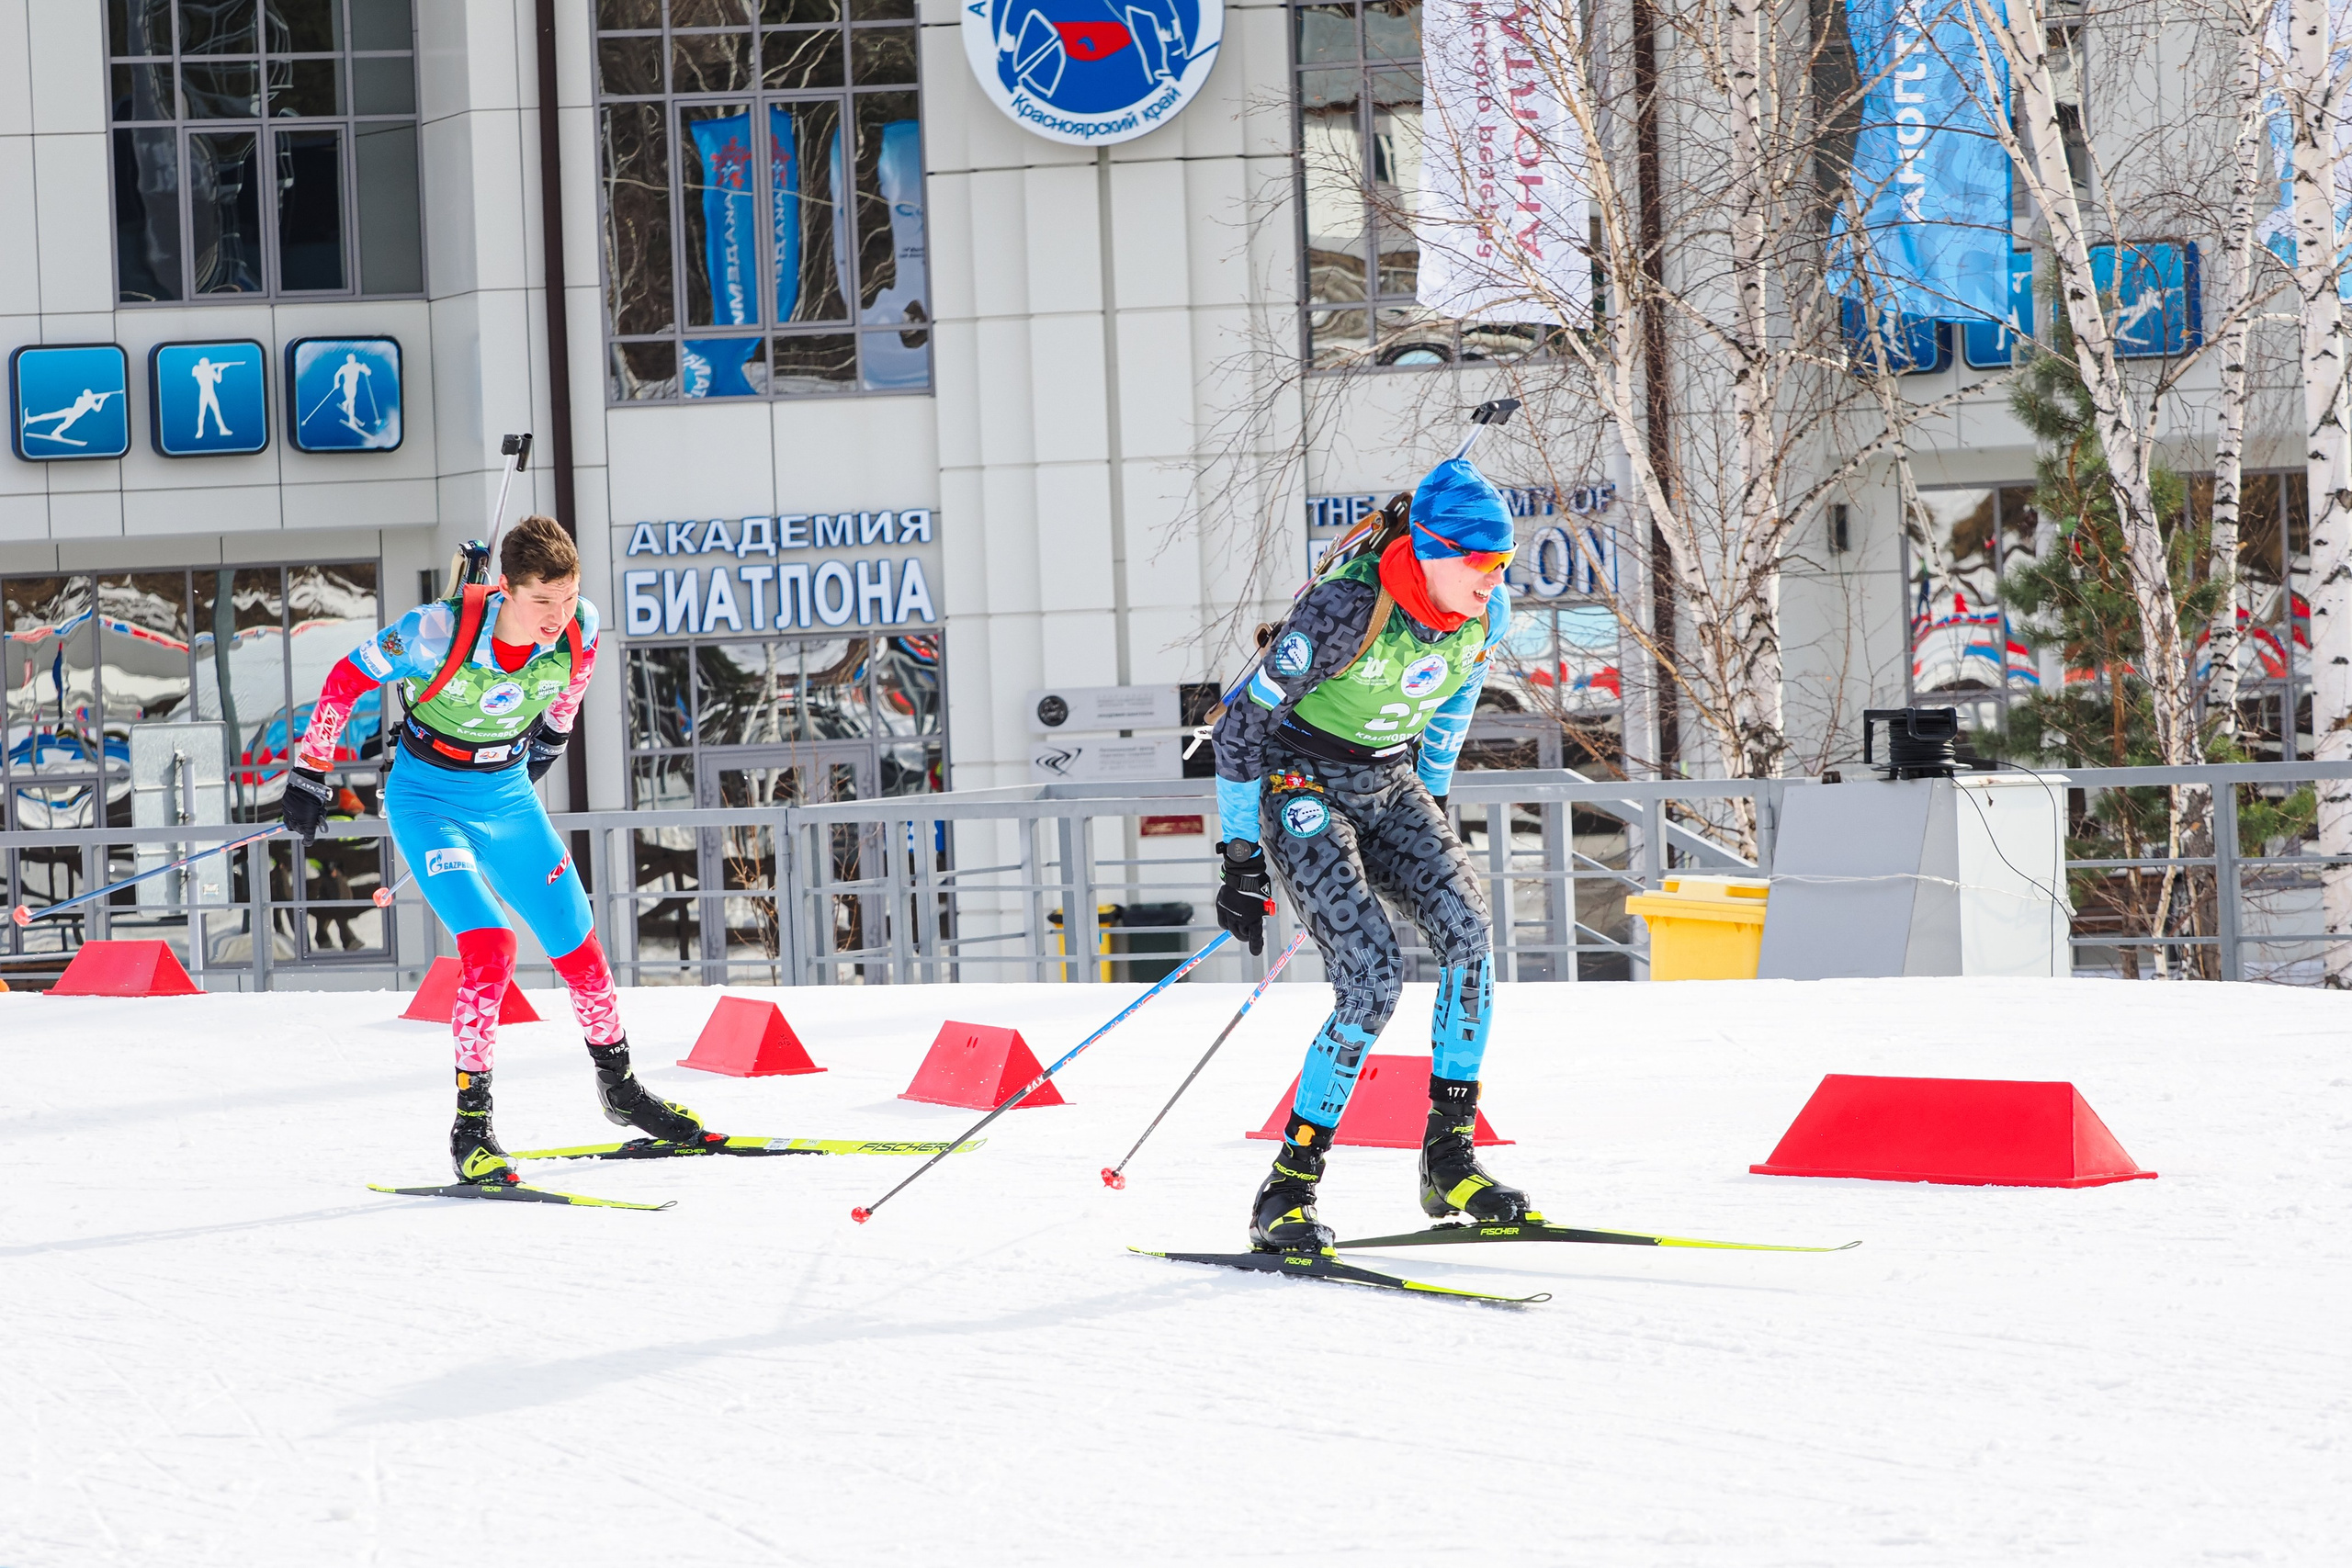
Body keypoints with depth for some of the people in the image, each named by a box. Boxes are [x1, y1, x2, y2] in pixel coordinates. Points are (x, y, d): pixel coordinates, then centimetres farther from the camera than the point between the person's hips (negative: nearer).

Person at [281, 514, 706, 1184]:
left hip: (509, 798, 5)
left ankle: (620, 1090, 34)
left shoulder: (579, 628, -18)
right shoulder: (440, 632, -30)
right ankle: (470, 1126, -13)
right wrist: (311, 773, -8)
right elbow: (345, 681, -16)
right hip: (428, 800, -5)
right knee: (489, 946, -23)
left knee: (578, 949, 9)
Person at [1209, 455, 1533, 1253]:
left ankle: (1449, 1158, -8)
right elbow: (1244, 721, -18)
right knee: (1374, 977, -21)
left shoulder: (1486, 613, -9)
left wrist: (1430, 803, 20)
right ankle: (1287, 1190, -11)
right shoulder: (1345, 610, -28)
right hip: (1300, 786, -6)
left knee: (1467, 932, -18)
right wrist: (1240, 858, -15)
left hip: (1389, 782, 6)